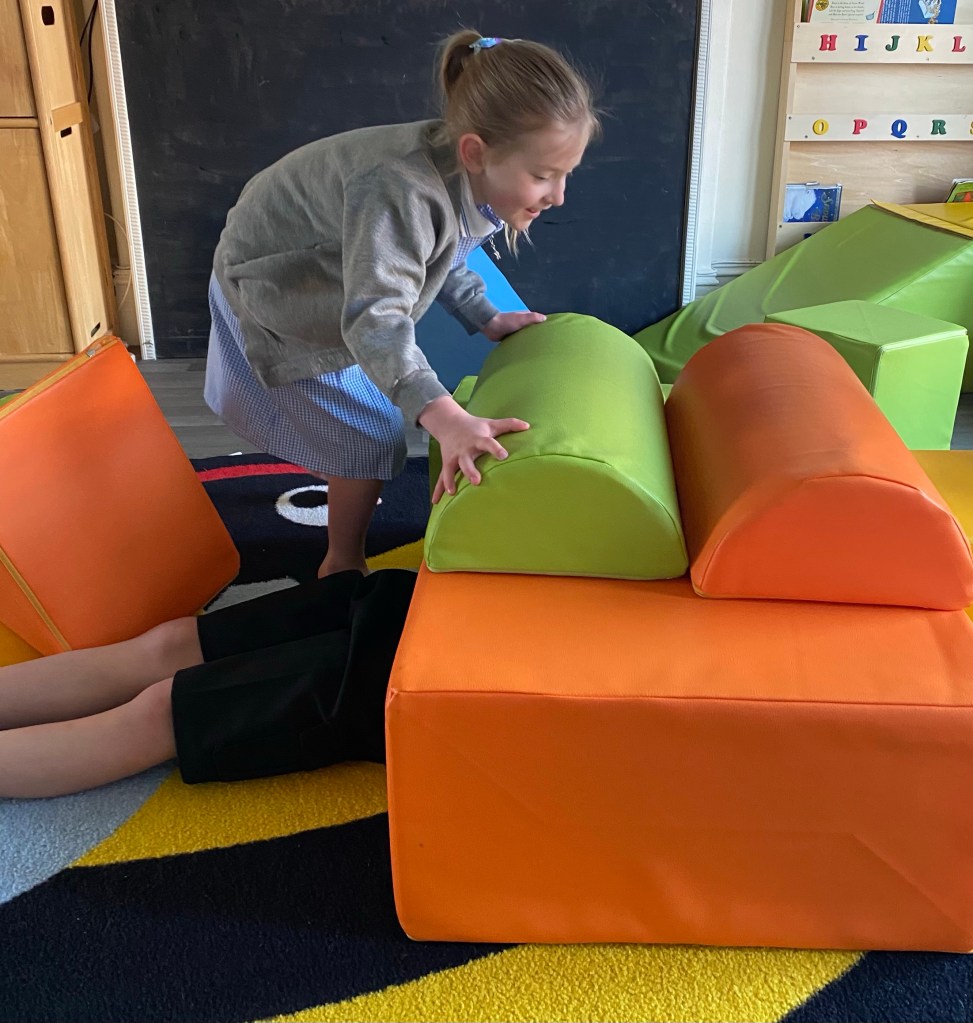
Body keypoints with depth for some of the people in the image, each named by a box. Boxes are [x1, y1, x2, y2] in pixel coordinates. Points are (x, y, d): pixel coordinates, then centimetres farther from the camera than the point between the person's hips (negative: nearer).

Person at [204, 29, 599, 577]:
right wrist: (444, 417, -63)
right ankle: (343, 566, 17)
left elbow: (443, 259, 4)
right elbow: (374, 318, -53)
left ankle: (343, 490, 55)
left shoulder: (467, 181, -16)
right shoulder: (401, 192, -43)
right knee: (370, 438, -3)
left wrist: (487, 319, -5)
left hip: (322, 286, 8)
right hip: (272, 295, -8)